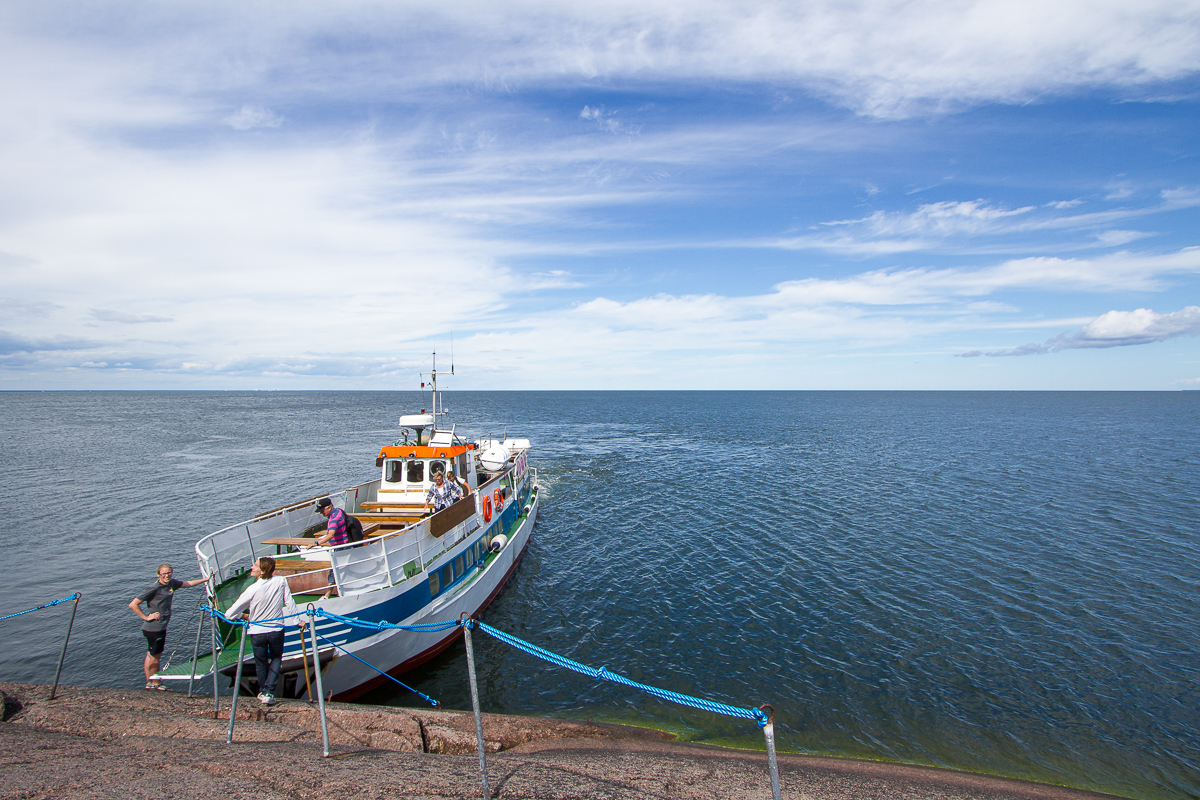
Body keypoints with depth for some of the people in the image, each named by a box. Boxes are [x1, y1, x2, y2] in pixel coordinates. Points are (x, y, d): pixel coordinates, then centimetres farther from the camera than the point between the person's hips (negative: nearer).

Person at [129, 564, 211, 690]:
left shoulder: (172, 583, 6)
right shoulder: (154, 588, -17)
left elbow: (188, 584, 24)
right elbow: (133, 605, -16)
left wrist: (206, 579, 24)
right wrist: (146, 617, -15)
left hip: (161, 627, 8)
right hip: (153, 628, -8)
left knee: (151, 655, 16)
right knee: (155, 656, 4)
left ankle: (150, 682, 24)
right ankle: (156, 683, 16)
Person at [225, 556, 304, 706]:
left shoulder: (253, 589, -18)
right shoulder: (281, 581, -11)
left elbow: (236, 608, -7)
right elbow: (289, 602, -4)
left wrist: (226, 615, 16)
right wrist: (298, 620, 7)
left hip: (257, 631, -1)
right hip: (277, 630, 1)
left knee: (261, 663, 20)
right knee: (276, 659, 21)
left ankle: (263, 692, 36)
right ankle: (269, 692, 9)